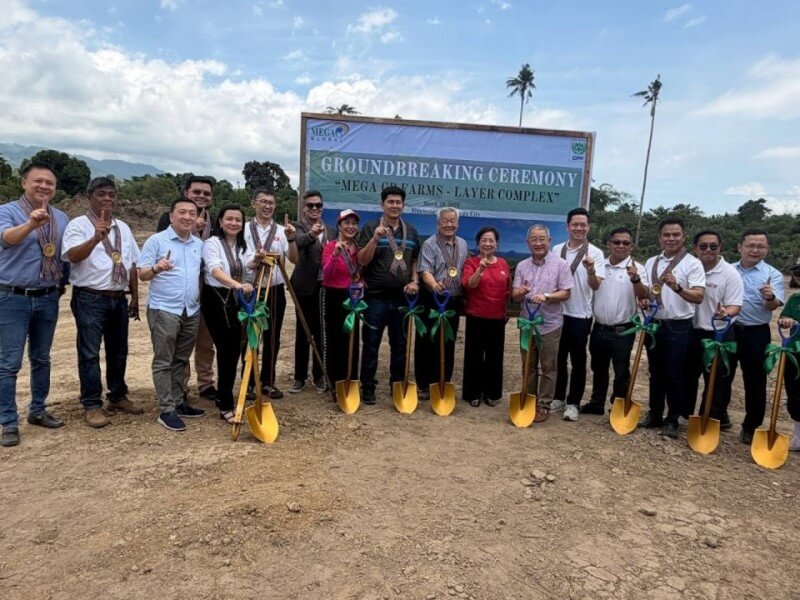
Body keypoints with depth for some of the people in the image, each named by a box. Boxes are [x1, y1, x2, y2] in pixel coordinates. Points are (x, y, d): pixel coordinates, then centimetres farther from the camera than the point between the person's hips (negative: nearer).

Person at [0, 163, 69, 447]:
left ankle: (38, 411, 28)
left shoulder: (61, 219, 7)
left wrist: (62, 283, 13)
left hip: (48, 298, 4)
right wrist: (31, 224, -46)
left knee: (41, 359, 15)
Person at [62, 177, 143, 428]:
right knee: (90, 353, -1)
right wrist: (96, 238, -40)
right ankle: (92, 405, 7)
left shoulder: (123, 227, 13)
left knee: (118, 352, 14)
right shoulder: (78, 225, -6)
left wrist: (135, 297, 14)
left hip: (118, 299, 6)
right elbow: (73, 255, -23)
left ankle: (118, 396, 27)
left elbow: (132, 264, 16)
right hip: (90, 299, -6)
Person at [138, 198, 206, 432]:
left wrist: (200, 298, 6)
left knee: (181, 360, 13)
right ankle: (166, 410, 4)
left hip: (192, 310, 6)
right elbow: (142, 274, -9)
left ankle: (179, 403, 23)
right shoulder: (156, 240, -5)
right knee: (163, 361, 0)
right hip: (164, 310, -6)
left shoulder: (199, 244, 11)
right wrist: (156, 268, -28)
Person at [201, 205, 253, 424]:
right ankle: (225, 406, -1)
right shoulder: (212, 243, -12)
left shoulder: (241, 246, 10)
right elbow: (215, 270, -32)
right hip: (216, 300, -7)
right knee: (226, 350, -9)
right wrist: (236, 284, -47)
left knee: (234, 349, 9)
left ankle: (224, 398, 26)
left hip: (236, 300, 7)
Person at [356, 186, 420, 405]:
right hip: (376, 298, -4)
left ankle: (397, 385, 25)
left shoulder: (411, 231, 11)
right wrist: (375, 239, -24)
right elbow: (362, 260, -11)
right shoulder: (371, 227, -3)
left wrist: (415, 281, 3)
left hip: (403, 298, 4)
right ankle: (367, 387, 14)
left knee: (400, 345, 12)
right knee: (371, 345, 3)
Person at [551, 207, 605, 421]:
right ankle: (557, 397, 26)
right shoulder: (557, 250, 5)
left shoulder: (595, 253, -6)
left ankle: (573, 403, 16)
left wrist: (591, 271, -36)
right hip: (558, 313, 4)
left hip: (580, 315, -3)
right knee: (558, 359, 13)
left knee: (578, 362, 5)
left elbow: (595, 286, -17)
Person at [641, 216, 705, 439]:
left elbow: (698, 297, -17)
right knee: (656, 373, 14)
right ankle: (654, 414, 25)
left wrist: (677, 287, -33)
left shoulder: (692, 263, -7)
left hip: (678, 328, -5)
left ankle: (672, 420, 15)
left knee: (675, 375, 2)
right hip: (654, 325, 5)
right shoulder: (651, 262, 10)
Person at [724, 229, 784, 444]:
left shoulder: (772, 274, -4)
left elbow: (775, 305, -16)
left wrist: (770, 297, -38)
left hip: (756, 333, -3)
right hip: (727, 330, 3)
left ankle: (751, 427, 19)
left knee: (755, 381, 5)